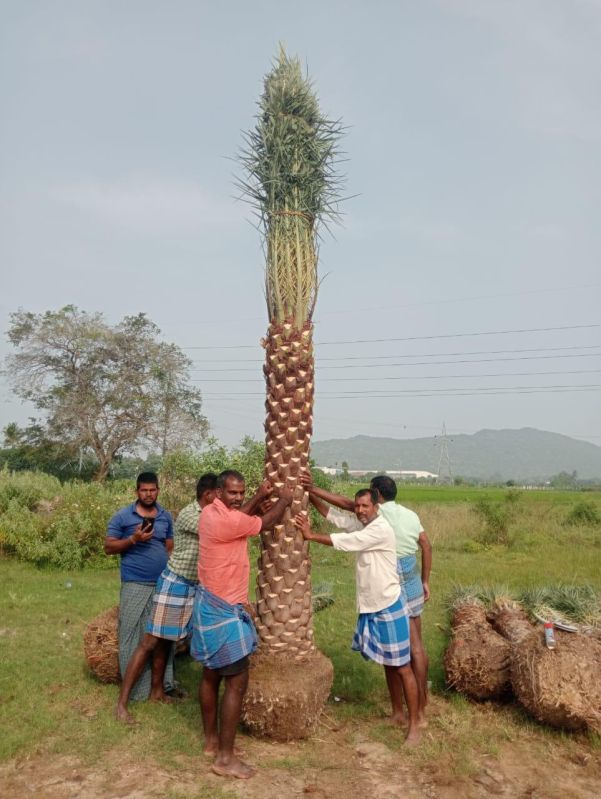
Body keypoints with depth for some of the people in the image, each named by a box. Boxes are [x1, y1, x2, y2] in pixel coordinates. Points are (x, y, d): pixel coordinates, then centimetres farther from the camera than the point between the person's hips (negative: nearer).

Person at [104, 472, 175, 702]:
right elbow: (108, 547, -2)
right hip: (135, 586, -4)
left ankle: (159, 685, 22)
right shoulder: (123, 516, -3)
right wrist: (133, 539, -17)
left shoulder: (166, 516, 8)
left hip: (163, 585, 4)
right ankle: (135, 689, 14)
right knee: (133, 635, 2)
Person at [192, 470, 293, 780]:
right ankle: (225, 758, 7)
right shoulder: (226, 520, -26)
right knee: (237, 682, -2)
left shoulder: (212, 512, 3)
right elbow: (265, 523, -11)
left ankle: (211, 740, 33)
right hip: (223, 611, -10)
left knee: (211, 675, 19)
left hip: (210, 604, 10)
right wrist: (283, 500, 6)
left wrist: (260, 496, 15)